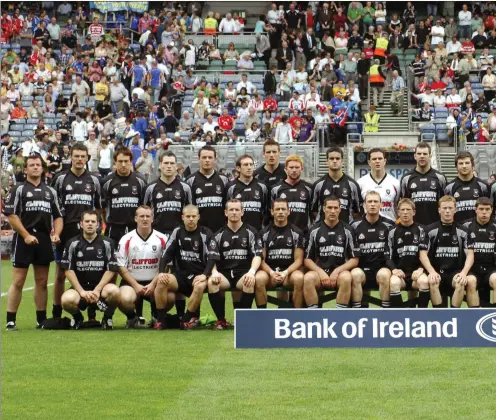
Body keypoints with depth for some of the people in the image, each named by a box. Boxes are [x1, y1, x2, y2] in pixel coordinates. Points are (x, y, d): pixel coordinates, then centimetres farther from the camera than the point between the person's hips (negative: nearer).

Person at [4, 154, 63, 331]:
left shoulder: (50, 191, 16)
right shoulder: (18, 189, 0)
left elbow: (58, 216, 18)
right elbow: (11, 215, -7)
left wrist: (56, 234, 0)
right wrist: (26, 235, -14)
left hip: (44, 240, 5)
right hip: (24, 240, -5)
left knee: (42, 281, 9)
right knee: (18, 281, -6)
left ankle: (41, 319, 16)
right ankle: (10, 320, -4)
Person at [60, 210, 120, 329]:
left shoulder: (107, 243, 2)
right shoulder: (72, 243, 2)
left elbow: (111, 270, -2)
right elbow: (68, 270, -2)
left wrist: (97, 290, -14)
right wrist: (82, 291, -13)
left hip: (101, 286, 0)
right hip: (80, 287, 0)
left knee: (113, 291, -35)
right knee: (67, 299, -33)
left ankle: (107, 317, -2)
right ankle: (77, 317, 5)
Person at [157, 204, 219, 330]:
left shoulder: (206, 234, -2)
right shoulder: (177, 232, 7)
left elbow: (212, 257, -9)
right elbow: (166, 255, 5)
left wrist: (205, 275, -25)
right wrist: (161, 272, -13)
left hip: (198, 275, -2)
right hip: (180, 275, 2)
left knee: (200, 286, -37)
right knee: (161, 282, -27)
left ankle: (187, 319, -19)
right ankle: (160, 319, -18)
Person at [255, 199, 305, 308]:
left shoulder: (297, 233, 6)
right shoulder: (264, 233, 7)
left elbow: (298, 260, 0)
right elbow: (261, 259, 2)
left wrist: (286, 273, -18)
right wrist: (272, 273, -17)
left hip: (289, 272, 0)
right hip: (270, 271, 0)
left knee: (299, 278, -35)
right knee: (258, 278, -34)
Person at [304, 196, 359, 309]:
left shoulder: (347, 230, 5)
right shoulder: (315, 230, 7)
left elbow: (354, 259, 4)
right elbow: (307, 259, 7)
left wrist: (337, 271, -11)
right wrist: (320, 272, -11)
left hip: (340, 272, -1)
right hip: (320, 271, 1)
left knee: (346, 278, -36)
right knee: (308, 278, -33)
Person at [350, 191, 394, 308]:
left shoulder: (388, 226, 5)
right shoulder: (355, 226, 6)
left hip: (381, 268, 0)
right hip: (362, 268, 0)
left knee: (384, 274, -34)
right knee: (355, 274, -33)